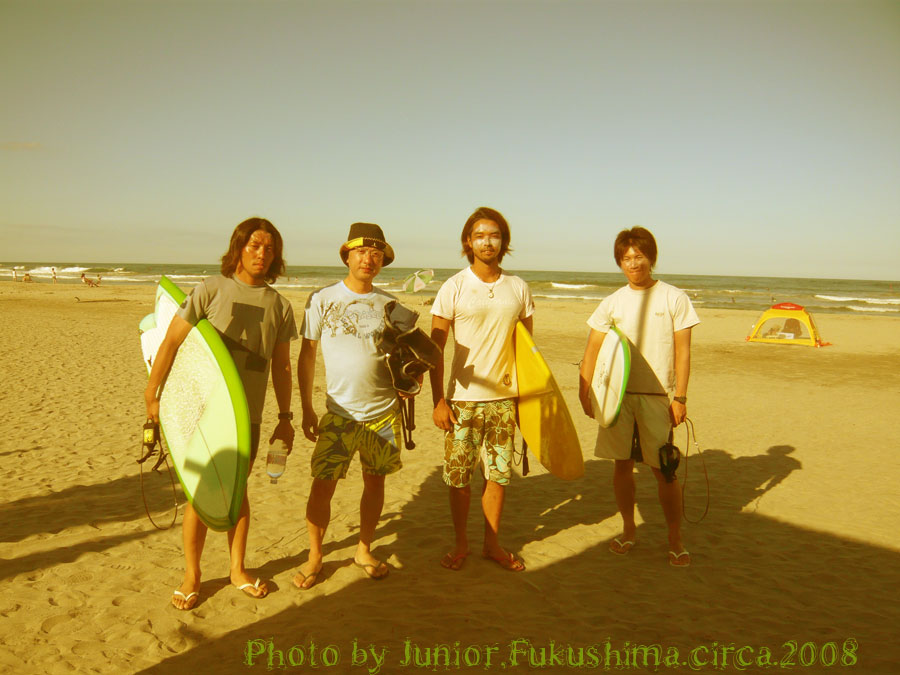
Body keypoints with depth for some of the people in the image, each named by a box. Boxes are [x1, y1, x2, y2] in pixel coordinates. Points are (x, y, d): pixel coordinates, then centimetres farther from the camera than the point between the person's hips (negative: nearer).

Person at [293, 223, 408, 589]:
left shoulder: (389, 304, 5)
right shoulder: (322, 299, -1)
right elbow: (306, 356, 2)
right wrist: (306, 409, 0)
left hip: (384, 411, 3)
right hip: (339, 412, -2)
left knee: (375, 481, 11)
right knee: (322, 484, -3)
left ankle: (364, 550, 29)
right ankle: (314, 556, 16)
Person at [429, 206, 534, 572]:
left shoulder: (519, 288, 5)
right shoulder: (453, 288, -4)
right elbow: (435, 347, -4)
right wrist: (438, 401, -9)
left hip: (504, 397, 2)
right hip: (463, 398, -2)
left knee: (498, 474, 9)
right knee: (459, 476, 5)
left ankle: (492, 543, 26)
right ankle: (460, 543, 25)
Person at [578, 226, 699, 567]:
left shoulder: (674, 298, 0)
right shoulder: (612, 302, 5)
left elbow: (682, 352, -1)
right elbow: (592, 350, 6)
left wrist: (680, 398, -6)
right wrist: (585, 392, -3)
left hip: (658, 397, -2)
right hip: (618, 394, 2)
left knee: (664, 470, 1)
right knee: (622, 465, 9)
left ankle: (675, 538, 16)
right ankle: (629, 529, 26)